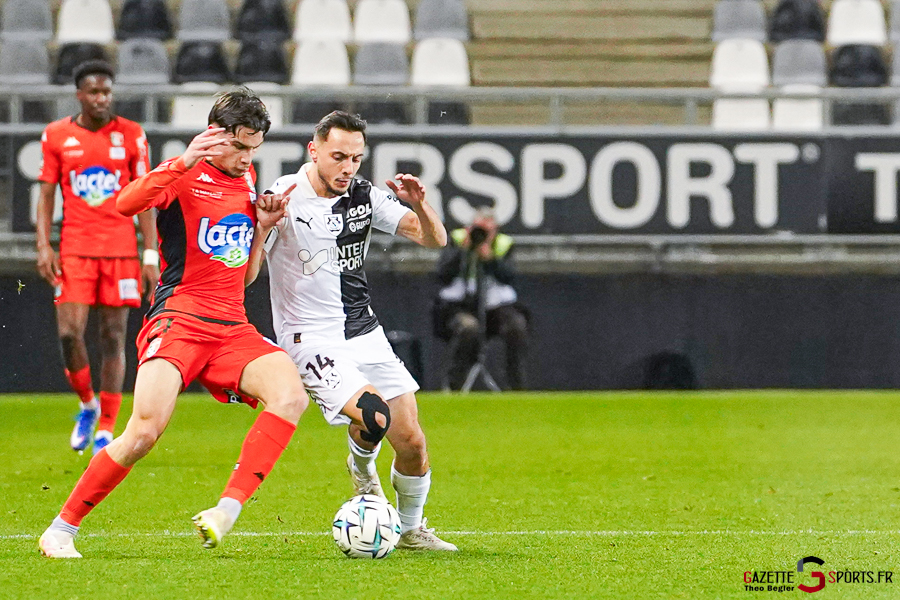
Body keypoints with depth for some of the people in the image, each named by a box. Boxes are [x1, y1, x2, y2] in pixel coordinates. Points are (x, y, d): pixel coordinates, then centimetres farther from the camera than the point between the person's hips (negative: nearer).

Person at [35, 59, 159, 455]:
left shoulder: (131, 136, 4)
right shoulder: (56, 136, 5)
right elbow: (46, 196, 7)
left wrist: (151, 255, -1)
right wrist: (43, 247, -5)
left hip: (121, 251, 0)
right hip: (74, 251, 0)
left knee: (113, 338, 0)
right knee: (69, 333, -11)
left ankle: (105, 432, 6)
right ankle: (87, 405, 16)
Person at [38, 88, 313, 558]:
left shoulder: (247, 180, 18)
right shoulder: (184, 176, -1)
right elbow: (125, 204, -24)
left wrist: (263, 227, 9)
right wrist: (184, 163, -33)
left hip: (232, 327, 6)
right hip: (178, 320, -6)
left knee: (291, 396, -22)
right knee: (146, 431, -21)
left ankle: (226, 511, -27)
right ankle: (61, 531, -5)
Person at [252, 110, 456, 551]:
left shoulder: (364, 197, 1)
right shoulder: (285, 198, -12)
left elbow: (435, 239, 0)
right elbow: (244, 272, -13)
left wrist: (419, 204, -20)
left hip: (365, 332, 5)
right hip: (311, 340, -5)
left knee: (411, 441, 0)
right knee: (373, 416, -27)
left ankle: (411, 529, 25)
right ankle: (362, 467, 10)